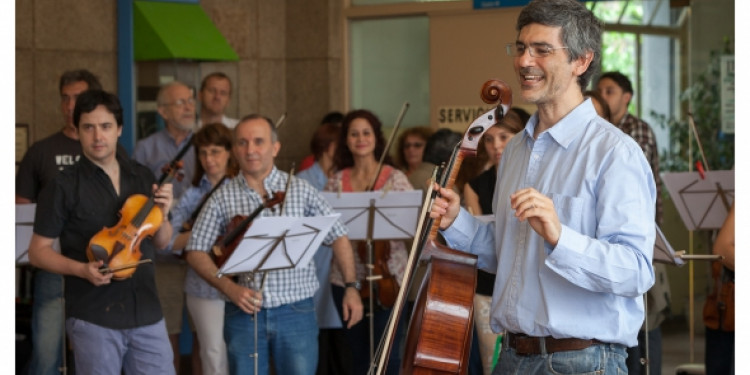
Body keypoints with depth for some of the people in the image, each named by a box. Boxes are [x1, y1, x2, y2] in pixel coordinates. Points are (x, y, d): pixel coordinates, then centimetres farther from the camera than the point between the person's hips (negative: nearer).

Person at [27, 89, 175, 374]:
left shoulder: (142, 177, 9)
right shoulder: (64, 187, -5)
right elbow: (38, 251, -4)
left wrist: (161, 215, -4)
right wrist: (82, 269, -19)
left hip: (146, 313, 4)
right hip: (94, 318, -4)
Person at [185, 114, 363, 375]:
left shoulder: (301, 190, 3)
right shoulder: (222, 198, 3)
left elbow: (337, 236, 8)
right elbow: (196, 251, 2)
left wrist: (351, 286, 0)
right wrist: (230, 288, -11)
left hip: (296, 312, 0)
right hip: (243, 313, 0)